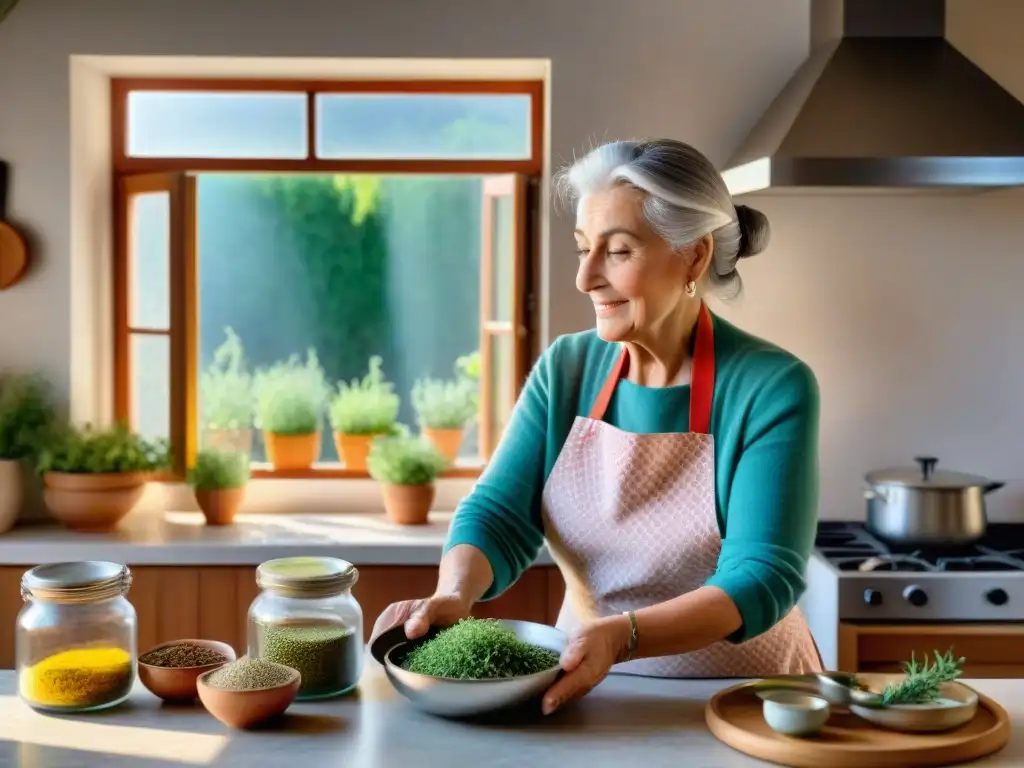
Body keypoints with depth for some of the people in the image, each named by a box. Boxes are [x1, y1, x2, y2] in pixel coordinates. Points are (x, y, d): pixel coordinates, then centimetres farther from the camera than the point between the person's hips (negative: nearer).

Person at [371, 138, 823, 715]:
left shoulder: (771, 388, -12)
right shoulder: (566, 369, 2)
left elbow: (763, 575, -18)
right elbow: (499, 514, -5)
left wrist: (621, 637, -33)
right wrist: (453, 595, -26)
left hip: (741, 704, -2)